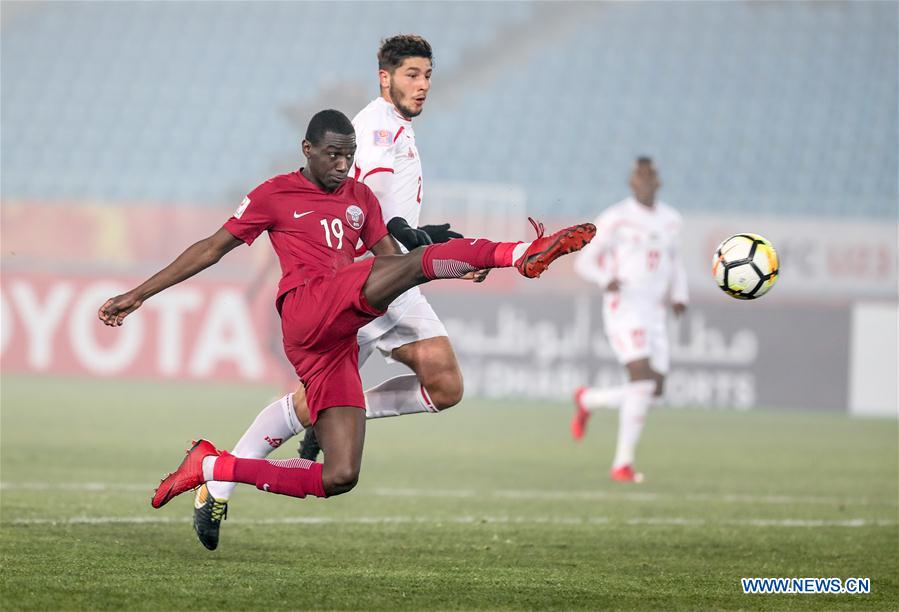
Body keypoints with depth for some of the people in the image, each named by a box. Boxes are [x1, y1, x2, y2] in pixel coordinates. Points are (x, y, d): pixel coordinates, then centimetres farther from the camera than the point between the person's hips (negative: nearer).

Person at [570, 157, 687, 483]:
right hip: (623, 310, -6)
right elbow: (584, 261, -3)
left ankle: (588, 400, 30)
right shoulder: (615, 219, -5)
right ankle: (623, 463, -12)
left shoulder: (670, 220, 12)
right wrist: (606, 280, -25)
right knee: (643, 381, -21)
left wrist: (679, 296, 7)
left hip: (654, 315, 7)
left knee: (653, 391, 3)